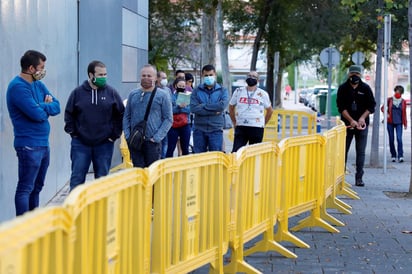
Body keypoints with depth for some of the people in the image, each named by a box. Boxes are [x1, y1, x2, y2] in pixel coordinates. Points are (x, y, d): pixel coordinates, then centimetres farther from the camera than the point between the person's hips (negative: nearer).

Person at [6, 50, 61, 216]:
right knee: (25, 189, -7)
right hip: (29, 146, -9)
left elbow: (56, 107, 6)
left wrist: (41, 107, -13)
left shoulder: (39, 84, 12)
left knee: (36, 187, 15)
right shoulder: (18, 87, -15)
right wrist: (46, 107, -1)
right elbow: (37, 114, -22)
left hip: (44, 144, 9)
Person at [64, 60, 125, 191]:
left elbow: (121, 114, 6)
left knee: (102, 179, 8)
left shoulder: (111, 92, 1)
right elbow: (69, 114, 9)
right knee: (77, 178, 0)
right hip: (80, 143, 0)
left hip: (104, 144, 1)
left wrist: (115, 134, 0)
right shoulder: (78, 92, 0)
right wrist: (72, 132, 0)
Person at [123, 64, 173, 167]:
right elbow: (126, 116, 15)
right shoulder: (133, 94, 11)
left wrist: (157, 138, -10)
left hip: (152, 142, -3)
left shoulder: (163, 95, -1)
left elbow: (168, 119, -2)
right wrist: (127, 135, 2)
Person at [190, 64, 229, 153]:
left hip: (216, 130, -1)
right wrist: (214, 111, -12)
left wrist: (204, 106, -9)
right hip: (199, 130, 1)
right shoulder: (196, 91, 5)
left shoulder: (222, 90, 5)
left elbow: (223, 105, -14)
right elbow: (193, 108, -10)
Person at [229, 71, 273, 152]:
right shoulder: (238, 91, 6)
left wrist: (263, 124, 11)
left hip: (257, 128, -1)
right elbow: (231, 107, 17)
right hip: (240, 127, 1)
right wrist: (234, 123, 14)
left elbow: (270, 110, 14)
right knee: (236, 151, -8)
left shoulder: (263, 94, 3)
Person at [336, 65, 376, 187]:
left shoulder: (365, 88, 2)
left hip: (362, 125, 0)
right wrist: (351, 120, -15)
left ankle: (359, 178, 4)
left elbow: (371, 106, 2)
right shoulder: (343, 88, 0)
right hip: (347, 124, 0)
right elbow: (341, 107, -5)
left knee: (361, 152, 1)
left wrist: (362, 118, -12)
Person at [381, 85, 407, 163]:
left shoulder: (403, 102, 5)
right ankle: (393, 156, 13)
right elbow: (382, 108, 7)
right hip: (390, 123, 1)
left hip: (399, 123, -1)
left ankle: (400, 156, -14)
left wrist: (405, 124, 6)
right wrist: (386, 113, -13)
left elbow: (404, 113, 9)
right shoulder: (390, 100, 2)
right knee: (391, 139, 3)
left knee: (399, 139, -14)